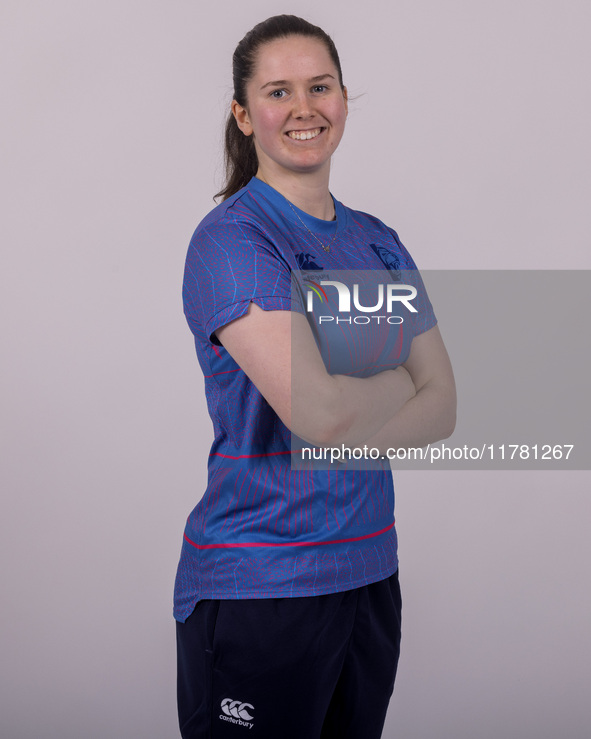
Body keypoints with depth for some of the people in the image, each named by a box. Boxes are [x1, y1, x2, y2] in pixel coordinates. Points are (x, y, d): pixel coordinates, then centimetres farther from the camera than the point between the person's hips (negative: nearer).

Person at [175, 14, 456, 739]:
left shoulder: (378, 241, 10)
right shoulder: (230, 237, -12)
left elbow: (442, 408, 4)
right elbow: (318, 410, -24)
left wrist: (348, 429, -14)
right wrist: (399, 382, -4)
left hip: (368, 569, 6)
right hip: (257, 587, -6)